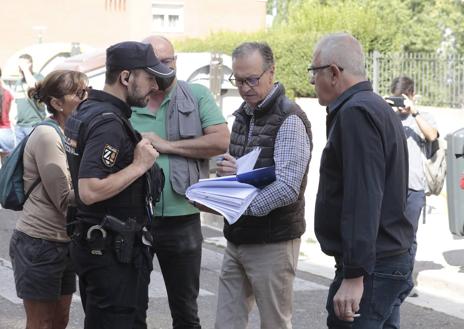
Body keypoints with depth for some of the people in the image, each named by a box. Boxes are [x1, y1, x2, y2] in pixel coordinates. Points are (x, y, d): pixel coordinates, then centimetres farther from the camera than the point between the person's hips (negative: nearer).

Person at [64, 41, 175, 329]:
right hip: (114, 251, -10)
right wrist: (140, 165, -21)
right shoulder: (109, 124, -21)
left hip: (93, 241, 10)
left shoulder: (86, 111, 11)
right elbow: (89, 191, -29)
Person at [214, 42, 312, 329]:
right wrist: (228, 171, -3)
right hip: (237, 239, 8)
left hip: (272, 242, -8)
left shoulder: (289, 120, -14)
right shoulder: (243, 115, 13)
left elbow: (287, 189, -23)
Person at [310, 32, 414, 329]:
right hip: (392, 256, 10)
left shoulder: (356, 113, -16)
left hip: (372, 265, -10)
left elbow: (363, 199, -24)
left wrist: (354, 276, -25)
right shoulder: (377, 107, 17)